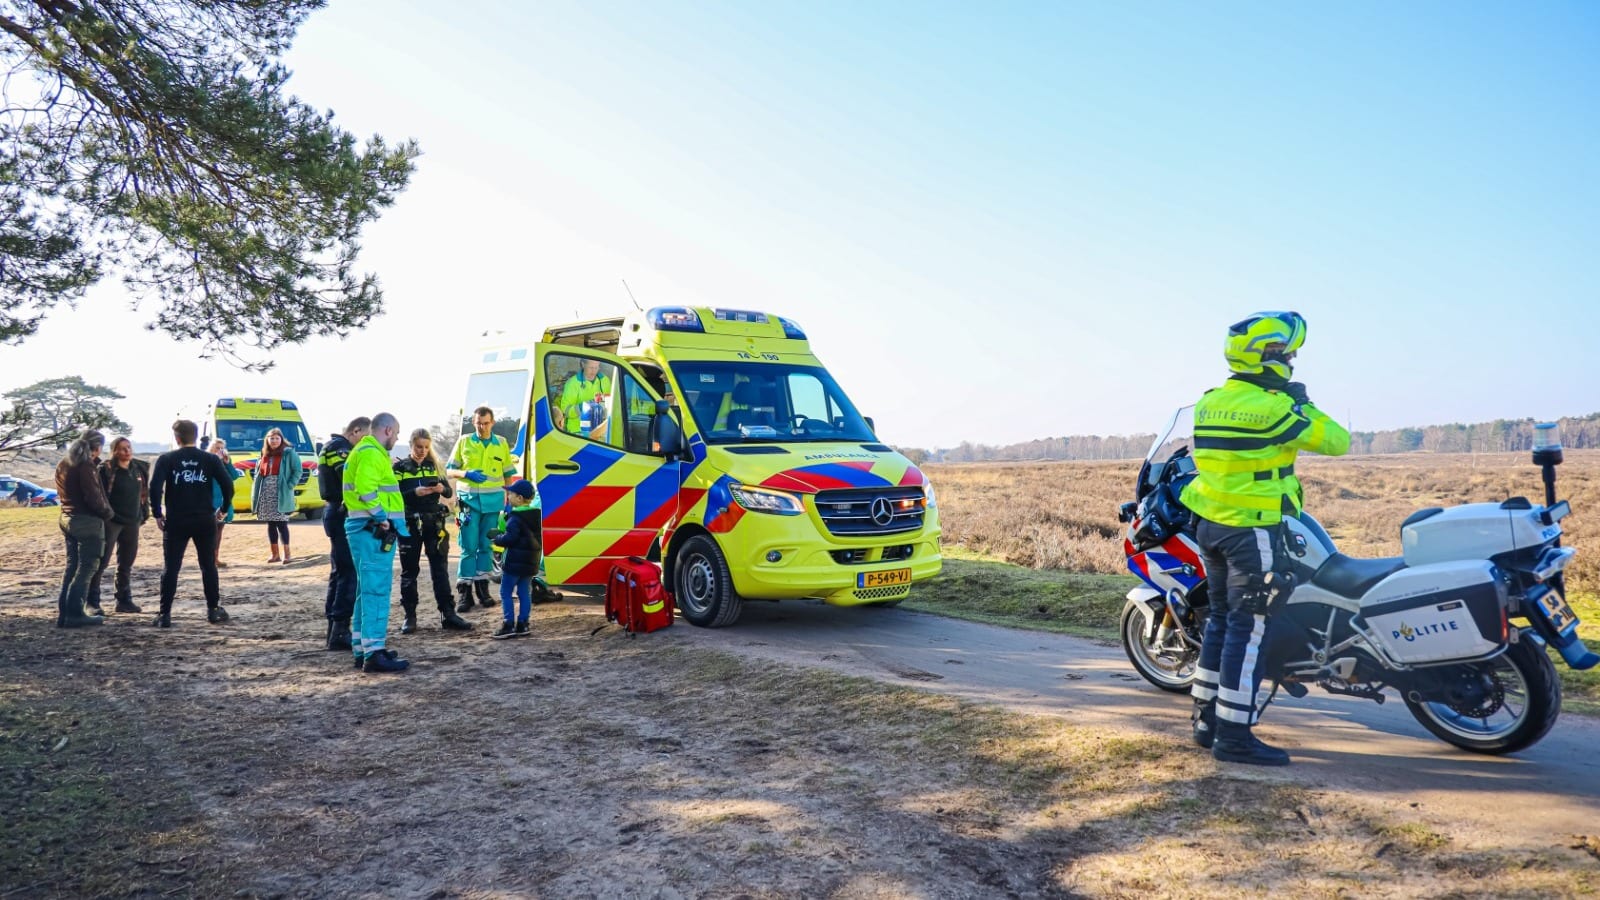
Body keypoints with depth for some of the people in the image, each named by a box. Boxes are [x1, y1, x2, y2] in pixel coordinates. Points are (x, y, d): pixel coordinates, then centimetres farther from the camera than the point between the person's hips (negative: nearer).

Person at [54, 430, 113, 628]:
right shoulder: (85, 466, -16)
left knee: (72, 566, 14)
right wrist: (107, 513, -4)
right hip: (88, 521, -9)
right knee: (87, 568, -3)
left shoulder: (63, 465, 11)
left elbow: (63, 492, 16)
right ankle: (75, 614, -4)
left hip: (67, 519, 9)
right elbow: (93, 497, -19)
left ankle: (63, 612, 14)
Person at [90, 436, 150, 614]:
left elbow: (144, 493, 17)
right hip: (111, 521, -6)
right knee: (102, 561, -4)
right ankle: (92, 601, 2)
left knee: (126, 563, 12)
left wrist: (145, 513, 13)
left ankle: (124, 600, 20)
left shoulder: (139, 468, 9)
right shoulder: (106, 470, -9)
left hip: (132, 522, 6)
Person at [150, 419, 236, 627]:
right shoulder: (210, 459, 2)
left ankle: (165, 614, 2)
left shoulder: (166, 459, -2)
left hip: (175, 522, -1)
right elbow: (228, 484, -5)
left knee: (170, 568, 4)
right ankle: (213, 610, 14)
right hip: (205, 521, 1)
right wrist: (224, 508, 8)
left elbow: (155, 486, -13)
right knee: (209, 566, 11)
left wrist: (157, 513, -4)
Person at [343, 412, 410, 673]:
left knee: (368, 591, 16)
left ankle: (362, 649, 23)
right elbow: (365, 490, -26)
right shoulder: (372, 454, -13)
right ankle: (373, 653, -10)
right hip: (374, 531, -11)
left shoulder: (366, 451, 21)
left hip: (370, 530, 11)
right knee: (377, 591, -10)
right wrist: (382, 518, -19)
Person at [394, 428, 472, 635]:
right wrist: (415, 493, -22)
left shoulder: (435, 465, 10)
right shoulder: (400, 467, 1)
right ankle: (410, 616, 13)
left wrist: (442, 488, -13)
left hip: (434, 523, 2)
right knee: (409, 571, 5)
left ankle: (449, 614, 4)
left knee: (440, 569, 2)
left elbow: (449, 492, 9)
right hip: (410, 524, -2)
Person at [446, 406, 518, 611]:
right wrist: (466, 474, -13)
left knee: (486, 545, 7)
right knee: (469, 546, -5)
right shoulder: (464, 442, 6)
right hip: (469, 499, -2)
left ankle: (482, 586, 17)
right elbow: (450, 470, 7)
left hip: (493, 500, 2)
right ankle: (465, 591, -1)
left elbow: (509, 474, 15)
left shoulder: (501, 443, 10)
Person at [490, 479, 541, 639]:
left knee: (506, 593, 1)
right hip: (531, 562, 8)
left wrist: (497, 539, -3)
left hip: (514, 562, -8)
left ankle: (508, 625, -3)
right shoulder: (536, 515, 10)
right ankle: (522, 625, 11)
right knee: (525, 593, 10)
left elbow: (509, 538, -23)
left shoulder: (515, 517, -17)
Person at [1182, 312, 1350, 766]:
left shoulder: (1209, 402, 8)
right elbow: (1336, 441, -11)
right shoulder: (1272, 407, -16)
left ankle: (1207, 721, 23)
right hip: (1253, 532, -8)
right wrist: (1303, 404, 3)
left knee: (1221, 620, 16)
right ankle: (1234, 736, 0)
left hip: (1210, 525, 9)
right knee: (1250, 629, -3)